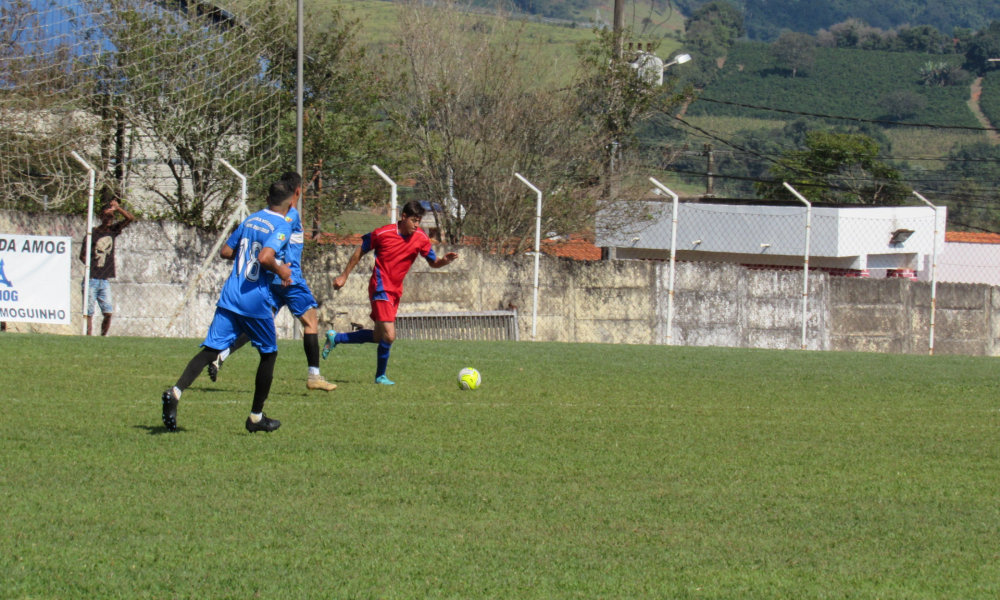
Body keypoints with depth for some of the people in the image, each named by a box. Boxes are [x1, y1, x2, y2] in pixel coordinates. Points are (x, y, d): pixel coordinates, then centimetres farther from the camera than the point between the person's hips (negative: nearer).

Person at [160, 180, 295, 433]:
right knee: (268, 354, 14)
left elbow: (226, 251, 18)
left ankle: (176, 392, -24)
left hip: (230, 297, 5)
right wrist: (280, 270, -6)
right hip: (256, 301, -5)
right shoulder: (282, 226, -8)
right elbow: (265, 257, -23)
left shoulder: (250, 219, 14)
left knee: (211, 349, -2)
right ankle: (256, 417, 17)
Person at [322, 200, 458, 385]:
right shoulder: (383, 233, -12)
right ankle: (380, 376, 4)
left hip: (395, 291, 7)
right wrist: (344, 276, 6)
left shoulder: (420, 238, -2)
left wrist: (445, 260, -18)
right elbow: (360, 251, 1)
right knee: (389, 336, -17)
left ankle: (335, 338, 33)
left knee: (378, 337, 15)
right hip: (381, 287, -7)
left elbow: (433, 262, 6)